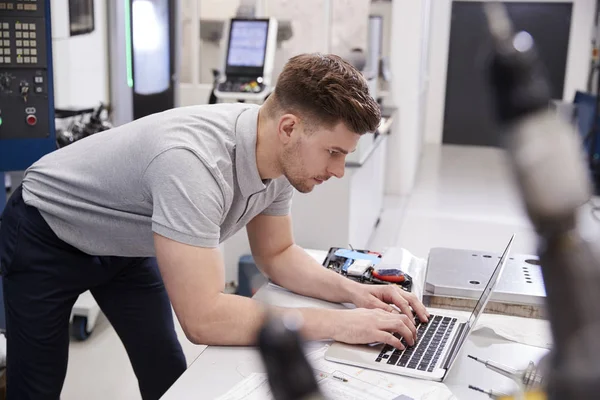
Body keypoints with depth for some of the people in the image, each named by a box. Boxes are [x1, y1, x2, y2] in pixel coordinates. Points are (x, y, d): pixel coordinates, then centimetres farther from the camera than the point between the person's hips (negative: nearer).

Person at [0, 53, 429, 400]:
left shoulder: (279, 154, -17)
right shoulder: (193, 162, -43)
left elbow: (277, 255, -3)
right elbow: (203, 317, -44)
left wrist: (354, 291, -19)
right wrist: (338, 324, -40)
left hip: (125, 244, 7)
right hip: (47, 239, -6)